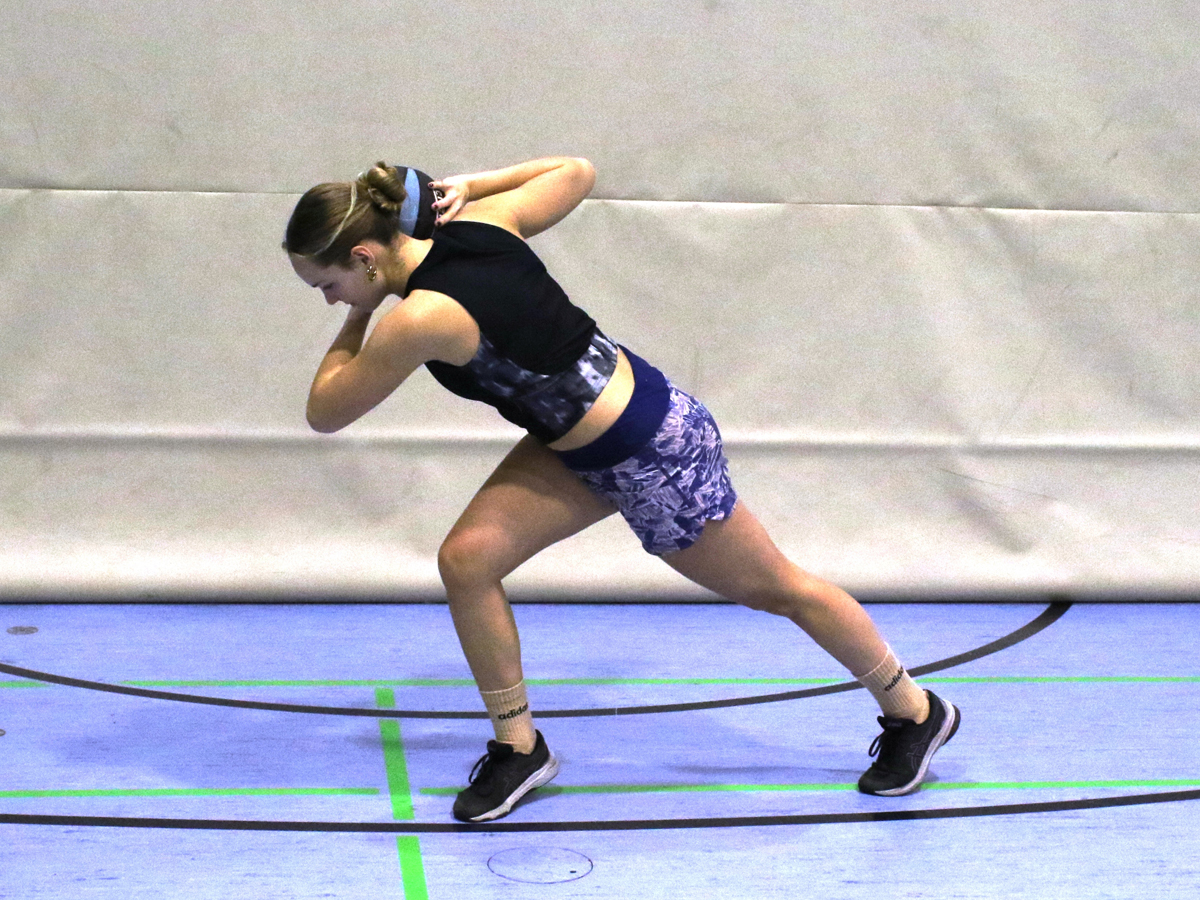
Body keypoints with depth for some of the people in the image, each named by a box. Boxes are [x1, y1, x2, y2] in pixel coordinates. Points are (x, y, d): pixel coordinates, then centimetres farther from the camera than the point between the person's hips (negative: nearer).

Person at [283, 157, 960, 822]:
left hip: (651, 455, -9)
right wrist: (466, 185, 6)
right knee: (467, 559, -2)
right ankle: (519, 749, 14)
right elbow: (576, 171, 10)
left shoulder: (421, 317, -29)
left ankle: (916, 714, 33)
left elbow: (325, 412, -16)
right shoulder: (481, 221, -7)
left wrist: (357, 319, -4)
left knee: (776, 588, 11)